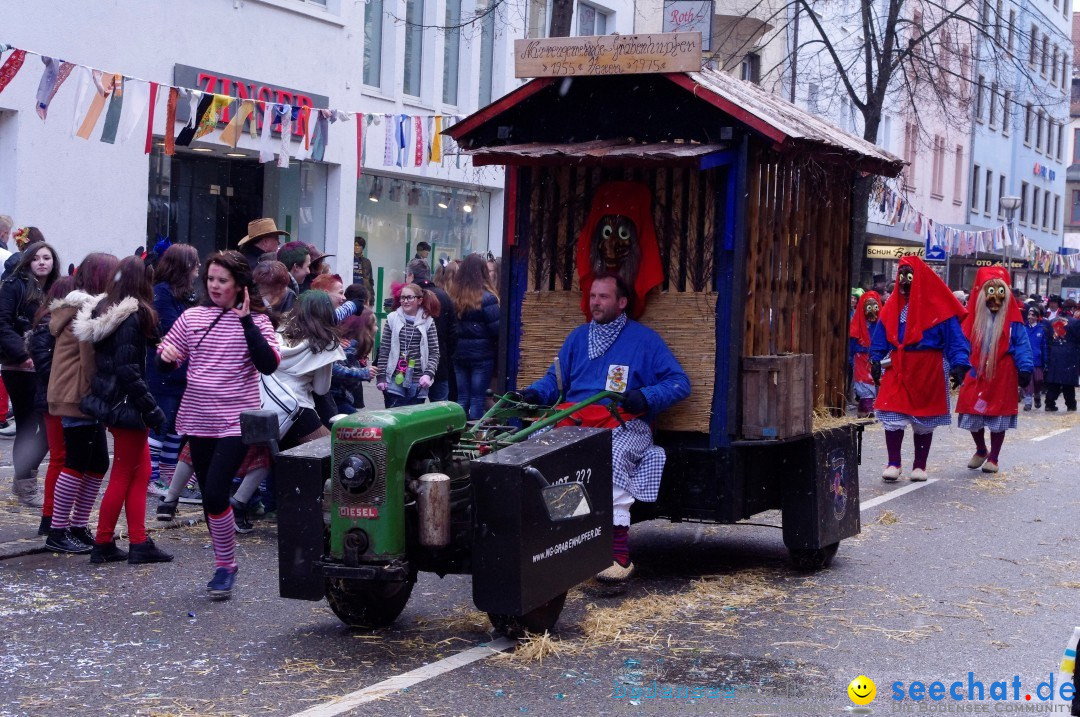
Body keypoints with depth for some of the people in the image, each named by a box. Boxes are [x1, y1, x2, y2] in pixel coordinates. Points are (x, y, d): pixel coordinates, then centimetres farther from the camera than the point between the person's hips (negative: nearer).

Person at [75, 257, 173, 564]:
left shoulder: (105, 311, 9)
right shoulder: (131, 317, -18)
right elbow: (128, 370, -22)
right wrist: (152, 409, -18)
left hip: (111, 401, 9)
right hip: (127, 406, -9)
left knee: (140, 472, 12)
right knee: (123, 476, 2)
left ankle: (139, 542, 12)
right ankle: (103, 544, 10)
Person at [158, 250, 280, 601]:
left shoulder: (255, 321, -4)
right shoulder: (193, 317, 6)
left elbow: (269, 364, -19)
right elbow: (165, 364, 11)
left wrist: (246, 321, -20)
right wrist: (166, 355, -12)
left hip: (236, 422, -5)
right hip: (198, 420, 5)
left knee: (215, 493, -16)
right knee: (209, 496, 12)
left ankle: (226, 566, 2)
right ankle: (224, 563, 28)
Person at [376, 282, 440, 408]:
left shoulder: (427, 322, 3)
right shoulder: (393, 319, 3)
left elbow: (434, 353, 3)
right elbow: (383, 351, 4)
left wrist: (428, 374, -11)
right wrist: (381, 377, 0)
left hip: (418, 382, 1)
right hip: (395, 380, 0)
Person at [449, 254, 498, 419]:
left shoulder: (453, 296, 0)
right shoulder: (487, 298, -13)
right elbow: (496, 328, -14)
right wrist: (500, 347, 3)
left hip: (459, 354, 4)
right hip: (482, 354, -4)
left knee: (461, 398, 11)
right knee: (478, 399, 1)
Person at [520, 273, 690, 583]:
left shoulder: (644, 338, 12)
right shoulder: (578, 337, 27)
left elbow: (679, 383, 4)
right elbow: (555, 378, 24)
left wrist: (645, 397, -14)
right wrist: (533, 393, 2)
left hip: (623, 422, -4)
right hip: (574, 418, 4)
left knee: (611, 456, -37)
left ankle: (619, 554, -39)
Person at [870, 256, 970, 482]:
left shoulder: (938, 305, -8)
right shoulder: (893, 305, 5)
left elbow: (955, 337, -10)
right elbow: (881, 336, 11)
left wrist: (959, 364, -19)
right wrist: (876, 360, 0)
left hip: (928, 369, -3)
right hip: (898, 367, 3)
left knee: (924, 419, 8)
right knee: (892, 416, -6)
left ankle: (919, 466, 19)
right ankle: (893, 464, 3)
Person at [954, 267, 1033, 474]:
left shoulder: (1012, 320, -5)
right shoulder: (975, 318, 3)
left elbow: (1022, 346, -7)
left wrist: (1025, 369, -14)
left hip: (1003, 375, -3)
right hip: (976, 373, 3)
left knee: (998, 418, 4)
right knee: (972, 416, 6)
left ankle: (993, 458, 18)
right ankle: (981, 451, 31)